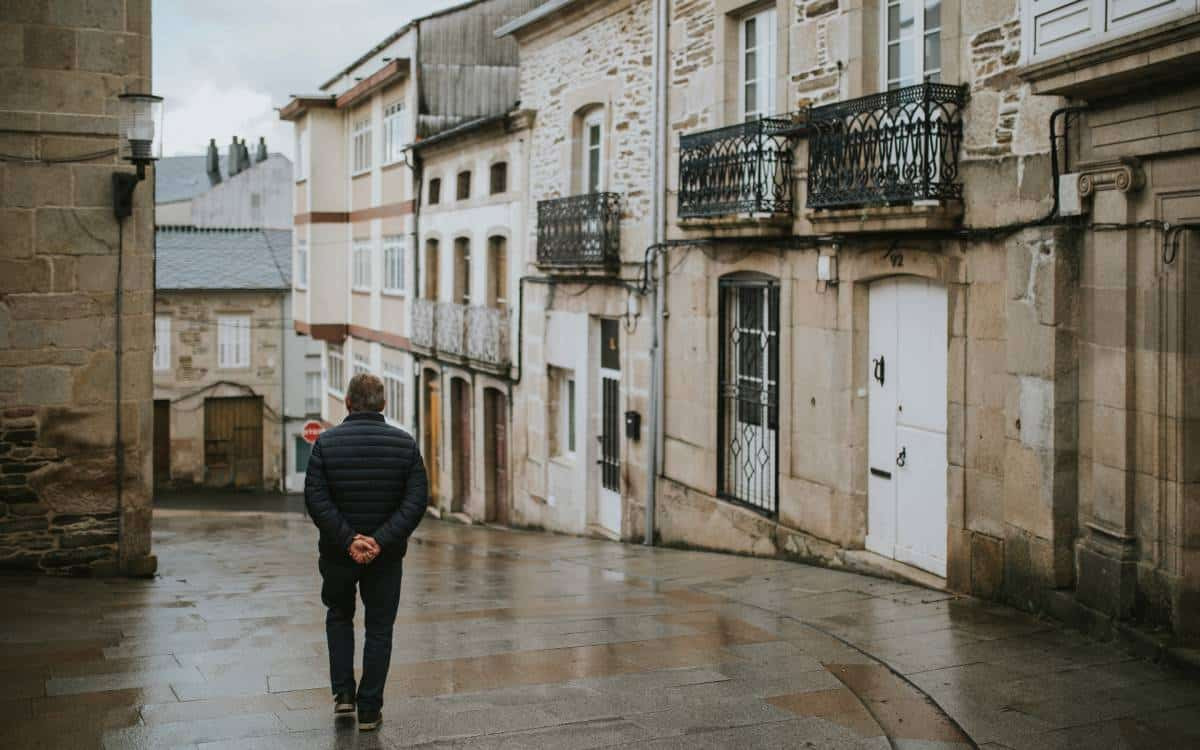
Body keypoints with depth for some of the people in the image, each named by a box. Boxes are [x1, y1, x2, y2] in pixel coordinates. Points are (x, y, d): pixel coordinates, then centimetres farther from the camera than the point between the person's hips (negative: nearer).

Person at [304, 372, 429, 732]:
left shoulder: (326, 442, -7)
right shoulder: (405, 443, -3)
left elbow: (316, 499, -15)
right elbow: (417, 500, -11)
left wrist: (348, 539, -16)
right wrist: (381, 540, -16)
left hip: (338, 553, 0)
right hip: (386, 554, 0)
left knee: (339, 617, 23)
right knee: (379, 629, 10)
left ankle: (343, 692, 15)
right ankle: (369, 710, 10)